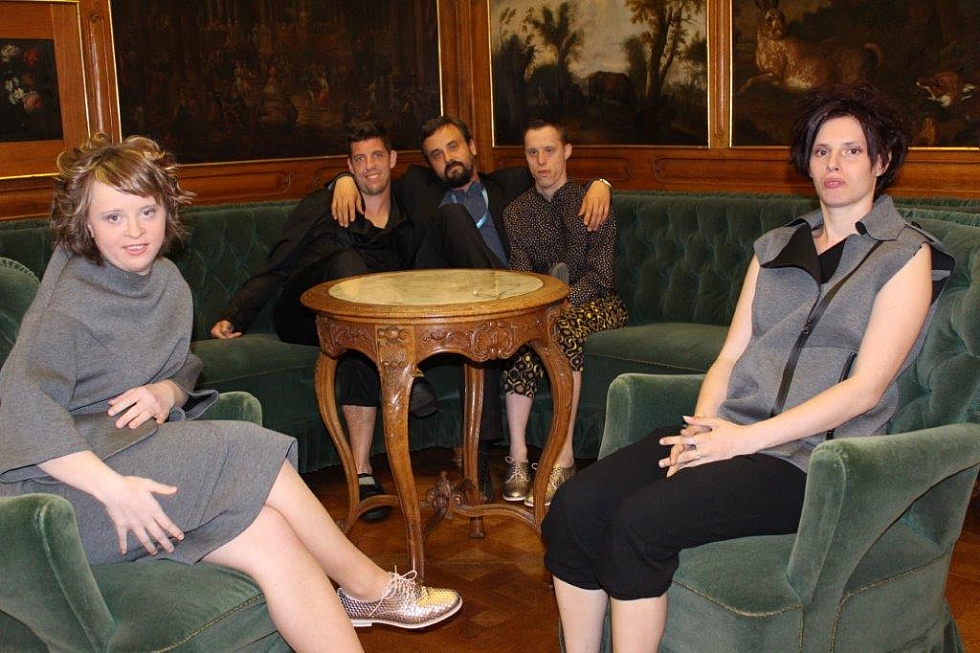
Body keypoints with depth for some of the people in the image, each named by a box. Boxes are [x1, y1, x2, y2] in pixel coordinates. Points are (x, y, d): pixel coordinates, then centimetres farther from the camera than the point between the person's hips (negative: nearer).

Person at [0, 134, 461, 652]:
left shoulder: (166, 282, 9)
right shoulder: (69, 302, -13)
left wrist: (167, 391, -8)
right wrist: (111, 487, -35)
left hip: (137, 447, 7)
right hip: (64, 479, -7)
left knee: (269, 539, -22)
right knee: (250, 453, -25)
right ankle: (366, 586, -11)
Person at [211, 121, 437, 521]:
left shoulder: (404, 227, 21)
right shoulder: (323, 206, 13)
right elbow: (274, 270, 9)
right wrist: (233, 316, -3)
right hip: (300, 313, -1)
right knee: (347, 262, -34)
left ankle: (362, 469, -45)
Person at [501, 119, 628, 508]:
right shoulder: (516, 212, 13)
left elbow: (599, 275, -7)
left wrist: (565, 303, -25)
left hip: (596, 302, -2)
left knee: (563, 328, -37)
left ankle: (563, 459, -36)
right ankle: (517, 456, -33)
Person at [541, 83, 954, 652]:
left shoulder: (907, 256, 2)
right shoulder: (776, 246, 20)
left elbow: (865, 388, -8)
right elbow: (731, 354, 15)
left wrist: (744, 438, -15)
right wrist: (702, 425, -6)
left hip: (809, 456, -5)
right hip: (730, 433, 6)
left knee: (639, 522, -29)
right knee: (574, 506, -18)